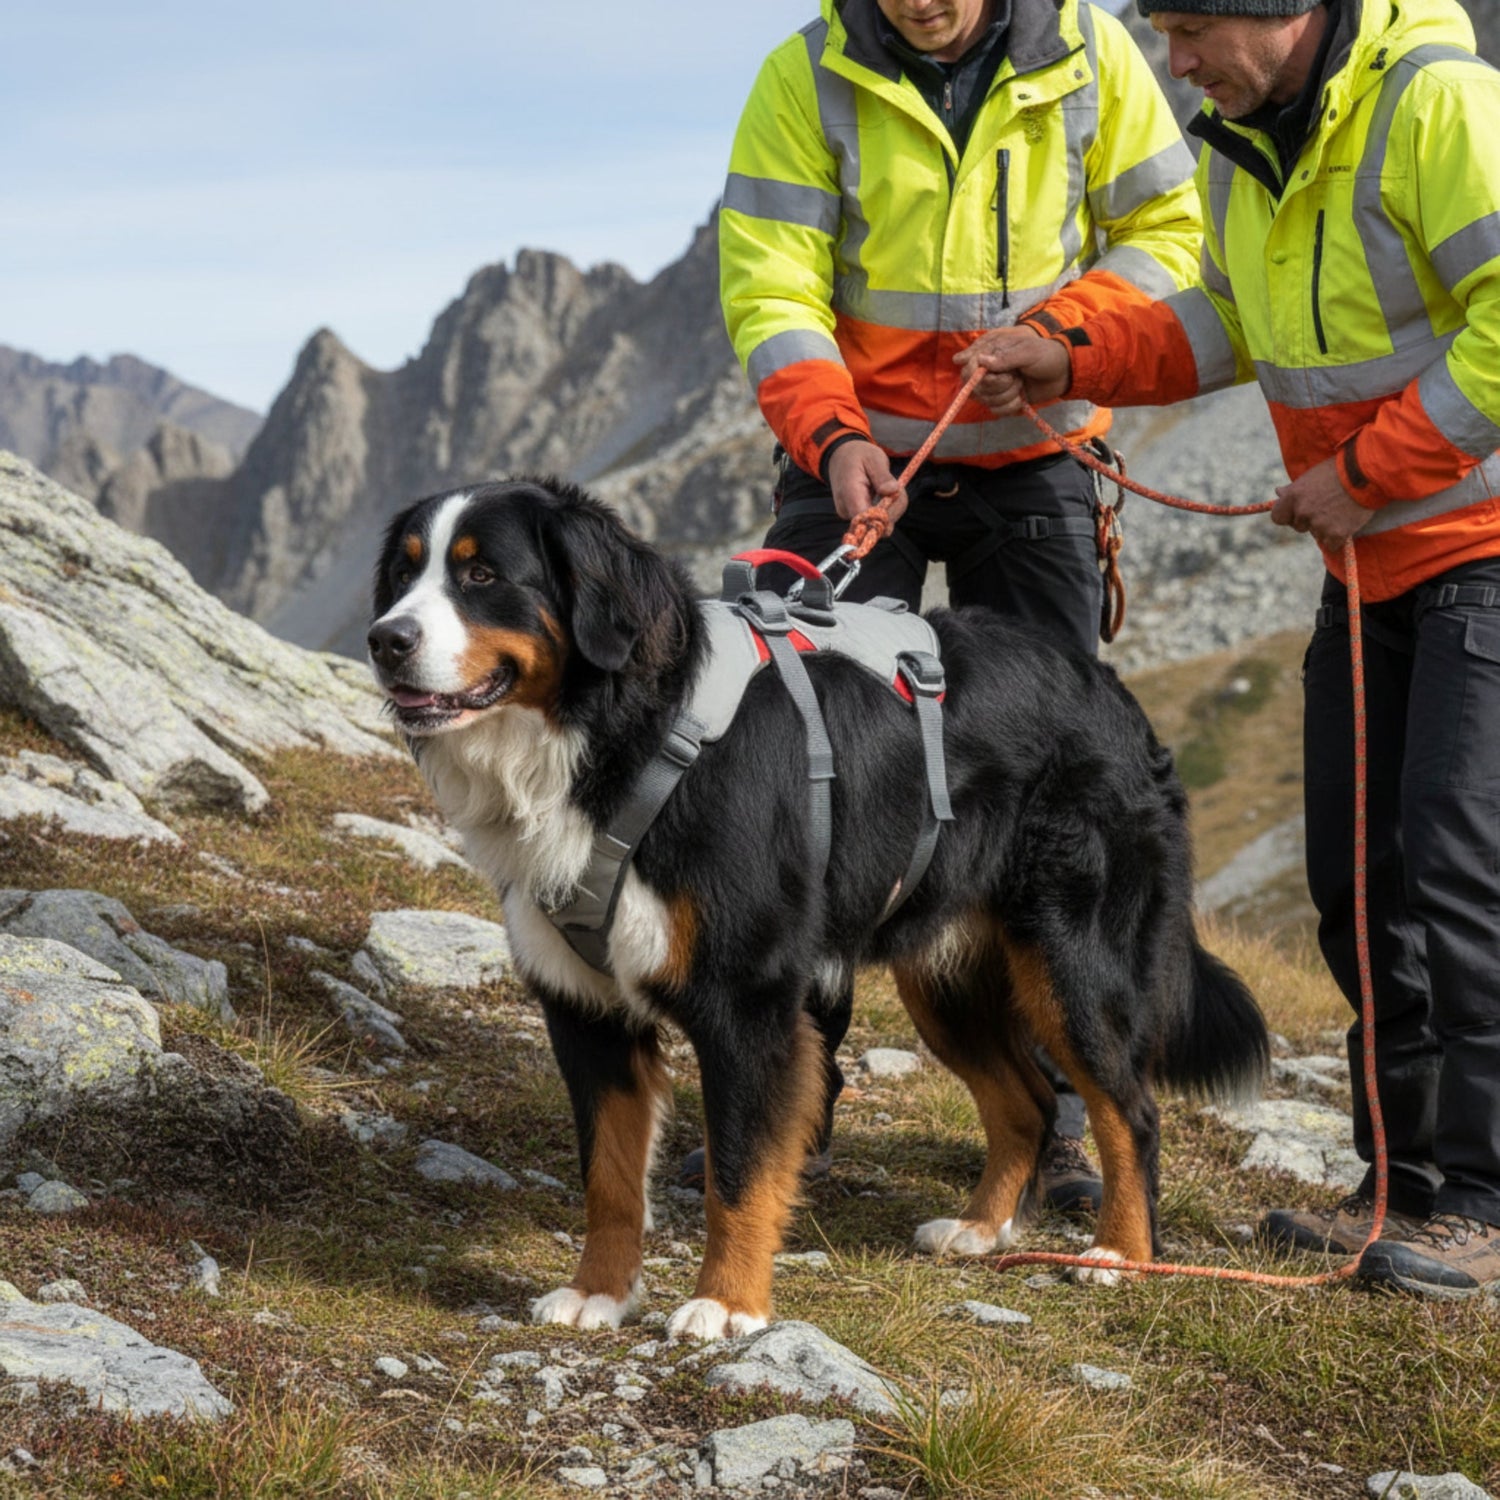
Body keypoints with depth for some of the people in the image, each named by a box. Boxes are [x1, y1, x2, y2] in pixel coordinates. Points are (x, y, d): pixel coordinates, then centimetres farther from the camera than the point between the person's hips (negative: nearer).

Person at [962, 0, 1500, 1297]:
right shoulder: (1244, 145, 7)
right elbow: (1222, 330, 20)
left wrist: (1361, 473, -21)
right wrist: (1069, 357, 5)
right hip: (1370, 560, 9)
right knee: (1356, 874, 8)